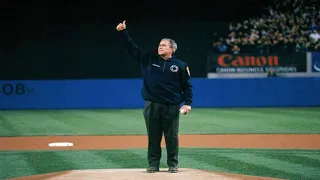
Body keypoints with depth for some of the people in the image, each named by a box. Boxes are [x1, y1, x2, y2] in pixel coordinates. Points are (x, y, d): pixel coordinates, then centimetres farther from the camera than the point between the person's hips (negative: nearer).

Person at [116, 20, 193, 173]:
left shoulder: (180, 65, 4)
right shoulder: (148, 59, 8)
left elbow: (187, 85, 6)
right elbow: (132, 47, 4)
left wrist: (187, 103, -4)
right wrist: (123, 32, -7)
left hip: (172, 107, -2)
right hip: (152, 106, 2)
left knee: (172, 137, 2)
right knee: (153, 137, 6)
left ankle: (173, 165, 12)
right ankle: (153, 164, 14)